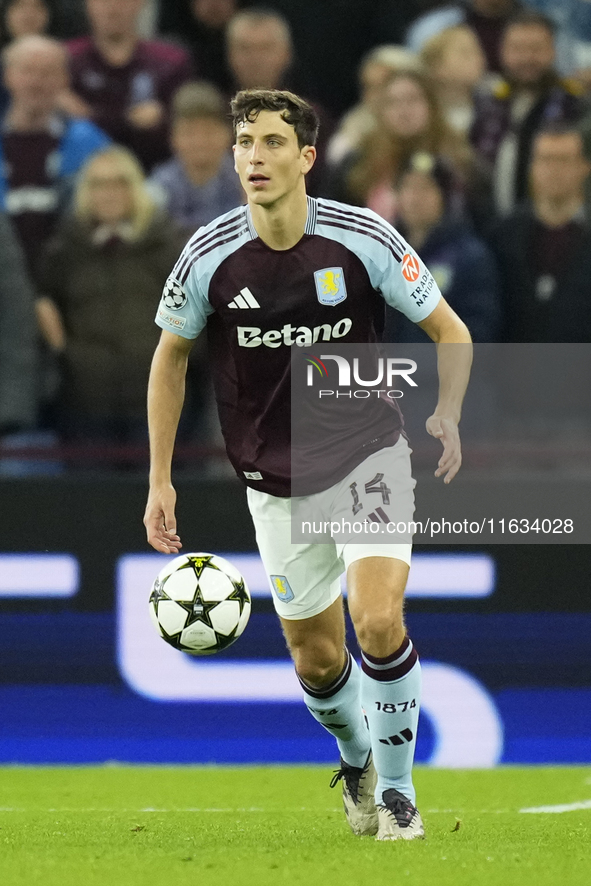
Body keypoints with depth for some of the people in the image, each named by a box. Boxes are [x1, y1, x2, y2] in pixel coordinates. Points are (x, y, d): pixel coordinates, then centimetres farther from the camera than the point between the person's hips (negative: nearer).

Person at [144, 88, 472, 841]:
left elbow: (450, 331, -2)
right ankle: (355, 758, 39)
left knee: (378, 623, -21)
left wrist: (447, 413, -16)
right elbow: (170, 355, 6)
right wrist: (160, 480, 4)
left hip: (368, 455, -2)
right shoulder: (209, 256, -11)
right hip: (276, 484, 2)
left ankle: (397, 787, 0)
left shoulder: (364, 239, -15)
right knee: (317, 660, 6)